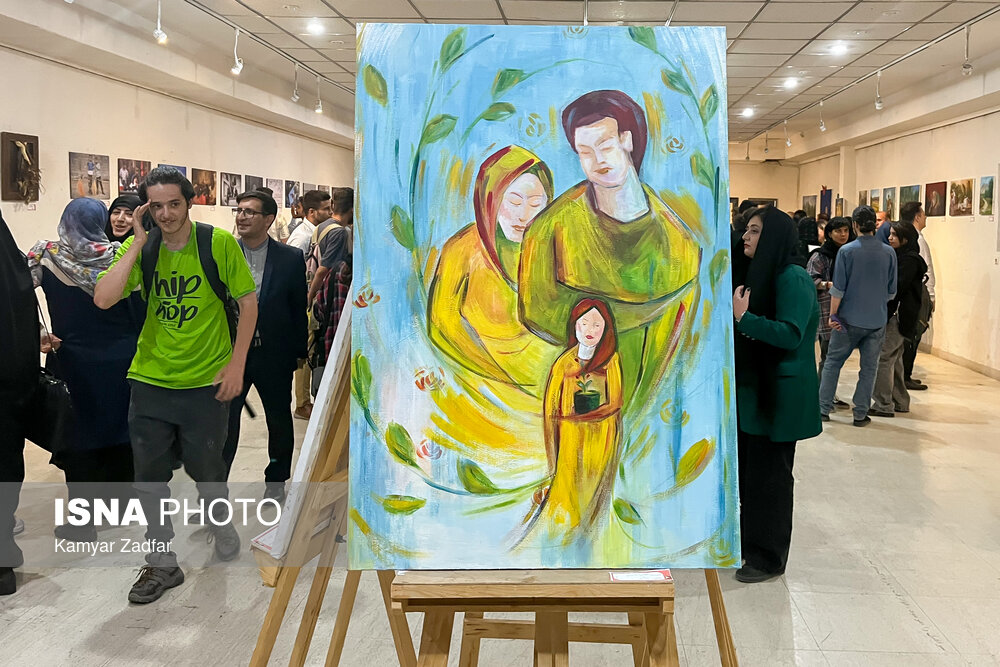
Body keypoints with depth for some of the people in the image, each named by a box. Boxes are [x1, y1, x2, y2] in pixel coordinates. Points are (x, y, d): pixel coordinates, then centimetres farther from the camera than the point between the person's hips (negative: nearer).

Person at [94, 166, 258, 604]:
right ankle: (162, 563, 25)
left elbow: (248, 301, -3)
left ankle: (221, 523, 44)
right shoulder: (141, 247, -3)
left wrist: (237, 363, -6)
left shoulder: (219, 243, -10)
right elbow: (103, 299, -15)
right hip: (150, 381, 3)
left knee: (205, 468, 12)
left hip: (206, 381, -2)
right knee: (149, 477, 7)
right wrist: (137, 243, -17)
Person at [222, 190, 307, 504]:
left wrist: (299, 351, 3)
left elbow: (299, 309, 2)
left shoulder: (290, 259, -3)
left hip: (274, 354, 0)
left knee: (279, 420, 14)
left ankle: (276, 481, 34)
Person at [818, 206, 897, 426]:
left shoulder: (846, 251, -9)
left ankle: (823, 408, 12)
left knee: (833, 361, 10)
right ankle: (861, 414, 12)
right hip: (877, 320, 2)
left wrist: (833, 314, -1)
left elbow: (838, 288, -9)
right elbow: (891, 290, 6)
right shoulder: (889, 253, -1)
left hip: (849, 318, -2)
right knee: (869, 367, 9)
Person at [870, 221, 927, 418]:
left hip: (898, 315, -10)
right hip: (893, 315, 10)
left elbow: (896, 288, -18)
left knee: (883, 358, -9)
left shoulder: (910, 260, -13)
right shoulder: (899, 256, 17)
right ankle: (900, 402, 25)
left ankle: (884, 405, -6)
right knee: (894, 359, 16)